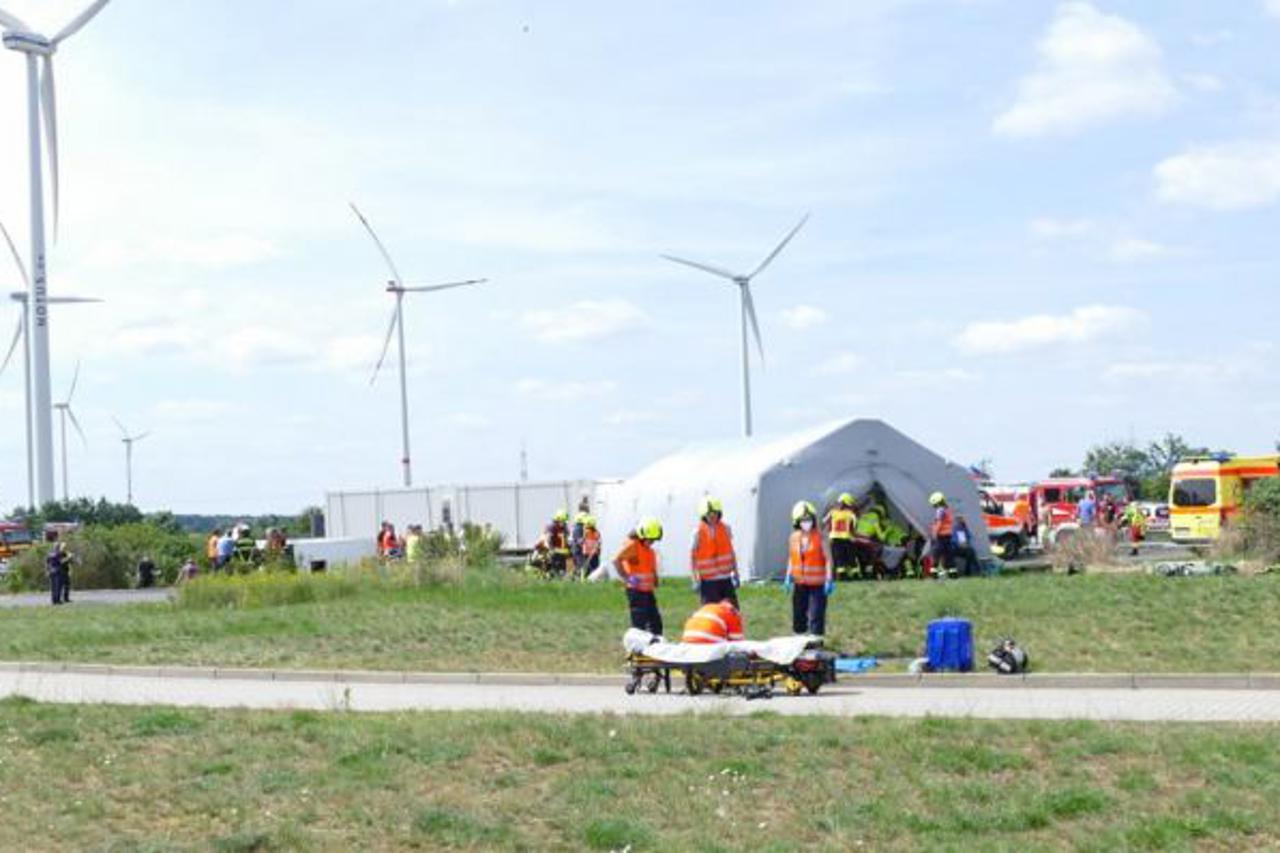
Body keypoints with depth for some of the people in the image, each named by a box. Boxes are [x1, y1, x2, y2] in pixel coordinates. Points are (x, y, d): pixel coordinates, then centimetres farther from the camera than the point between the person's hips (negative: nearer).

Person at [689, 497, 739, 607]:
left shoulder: (725, 529, 2)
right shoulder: (698, 532, -10)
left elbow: (731, 551, 12)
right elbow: (692, 556, -6)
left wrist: (735, 573, 12)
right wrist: (695, 580, -10)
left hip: (726, 578, 4)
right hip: (708, 581, -4)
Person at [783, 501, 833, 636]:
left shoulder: (819, 536, -8)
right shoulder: (794, 537, 5)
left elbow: (828, 558, -7)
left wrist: (829, 579, -13)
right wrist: (788, 577, 10)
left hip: (817, 583, -5)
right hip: (800, 583, 5)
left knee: (816, 616, -7)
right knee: (798, 615, 12)